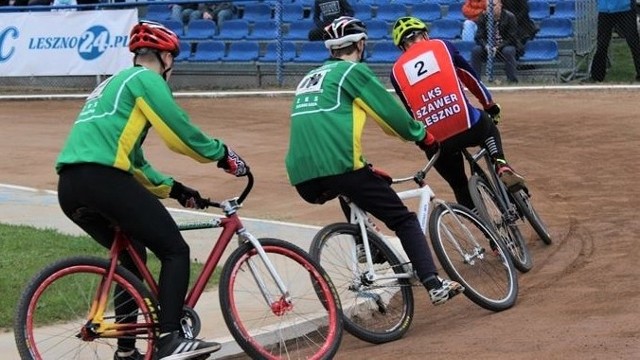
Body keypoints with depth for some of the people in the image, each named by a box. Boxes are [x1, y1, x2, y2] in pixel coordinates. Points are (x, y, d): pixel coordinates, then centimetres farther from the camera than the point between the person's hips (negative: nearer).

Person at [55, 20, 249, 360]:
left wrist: (173, 189, 29)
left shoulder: (112, 85, 32)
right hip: (102, 179, -9)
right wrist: (222, 153, 13)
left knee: (132, 255, 25)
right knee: (175, 252, -3)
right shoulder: (145, 79, 4)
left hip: (70, 188, 9)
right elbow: (180, 132, -2)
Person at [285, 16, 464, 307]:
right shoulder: (354, 71, 6)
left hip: (303, 179, 7)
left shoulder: (309, 78, 28)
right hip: (339, 168, -7)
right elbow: (389, 111, 3)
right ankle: (434, 285, -10)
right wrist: (420, 134, 21)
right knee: (404, 220, 2)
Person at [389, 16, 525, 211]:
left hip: (435, 142, 1)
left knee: (459, 186, 24)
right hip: (467, 126, -1)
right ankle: (502, 167, 10)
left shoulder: (397, 70, 14)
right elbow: (471, 78, 19)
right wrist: (490, 106, 34)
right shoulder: (442, 46, 12)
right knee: (488, 127, 35)